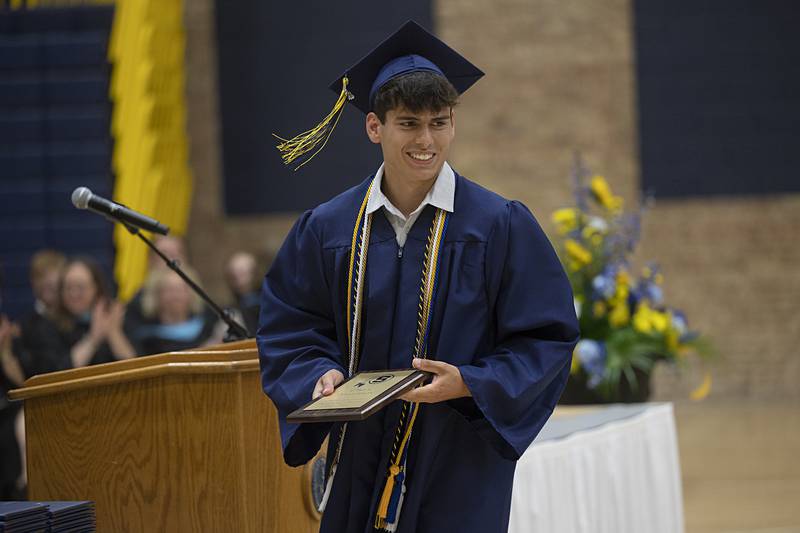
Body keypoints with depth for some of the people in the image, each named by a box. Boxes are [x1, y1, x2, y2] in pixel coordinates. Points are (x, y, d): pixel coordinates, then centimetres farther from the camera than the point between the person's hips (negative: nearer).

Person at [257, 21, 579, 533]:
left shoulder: (501, 226, -5)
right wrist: (322, 372, -11)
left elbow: (545, 338, -4)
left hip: (459, 468, -2)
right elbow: (289, 329, 9)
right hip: (360, 466, 3)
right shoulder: (326, 230, 3)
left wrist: (468, 384, -18)